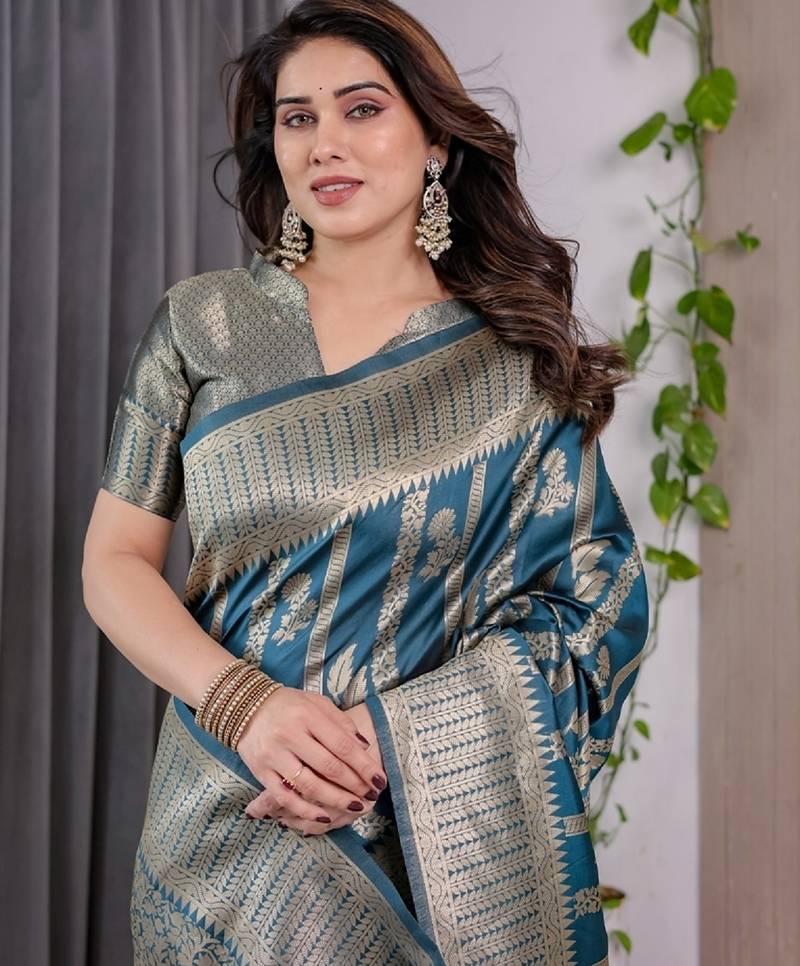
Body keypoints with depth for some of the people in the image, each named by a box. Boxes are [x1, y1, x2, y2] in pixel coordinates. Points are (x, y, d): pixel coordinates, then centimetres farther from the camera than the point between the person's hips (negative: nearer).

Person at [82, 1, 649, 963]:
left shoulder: (525, 363, -2)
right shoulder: (201, 324, 0)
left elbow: (588, 606, -4)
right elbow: (115, 563, 0)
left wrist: (389, 737, -16)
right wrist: (246, 704, -17)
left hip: (439, 835, 0)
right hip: (226, 822, 0)